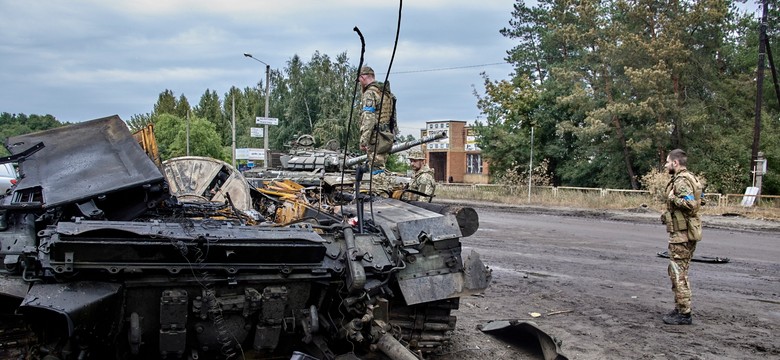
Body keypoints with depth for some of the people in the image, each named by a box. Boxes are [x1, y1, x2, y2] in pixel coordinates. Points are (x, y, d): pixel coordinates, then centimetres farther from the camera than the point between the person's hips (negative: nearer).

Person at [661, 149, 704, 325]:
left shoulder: (682, 181, -17)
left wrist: (672, 198, -18)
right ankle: (680, 309, 25)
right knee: (677, 272, 18)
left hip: (681, 233, -11)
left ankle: (684, 314, -1)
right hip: (687, 232, 11)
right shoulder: (690, 178, 15)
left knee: (679, 273, -5)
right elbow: (696, 202, 18)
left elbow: (690, 204, -29)